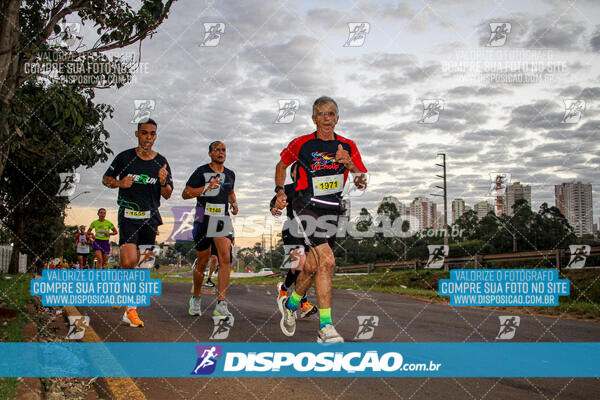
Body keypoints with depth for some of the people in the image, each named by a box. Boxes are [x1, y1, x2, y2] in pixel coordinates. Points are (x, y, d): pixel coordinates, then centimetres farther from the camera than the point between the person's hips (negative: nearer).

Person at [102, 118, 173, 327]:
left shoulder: (161, 162, 5)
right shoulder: (124, 157, 1)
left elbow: (167, 195, 8)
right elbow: (106, 179, 12)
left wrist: (163, 182, -14)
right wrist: (120, 183, -9)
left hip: (150, 218, 2)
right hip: (128, 215, -2)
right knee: (129, 262, -17)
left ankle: (130, 309, 16)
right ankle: (131, 307, 1)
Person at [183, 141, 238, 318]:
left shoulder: (230, 174, 13)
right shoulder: (201, 171, -1)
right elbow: (185, 194, -6)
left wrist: (234, 203, 10)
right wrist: (206, 187, -17)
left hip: (223, 219, 3)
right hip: (204, 218, -3)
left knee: (226, 259, -15)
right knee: (202, 263, 6)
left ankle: (221, 305, -15)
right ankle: (196, 299, 29)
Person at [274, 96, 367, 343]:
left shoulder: (348, 147, 6)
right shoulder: (301, 144, -1)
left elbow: (362, 184, 2)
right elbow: (281, 164, 16)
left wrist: (351, 166, -16)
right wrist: (280, 191, 4)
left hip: (331, 210, 4)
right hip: (306, 206, -4)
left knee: (312, 266, 6)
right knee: (327, 260, -19)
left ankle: (290, 304, 35)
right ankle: (325, 327, -15)